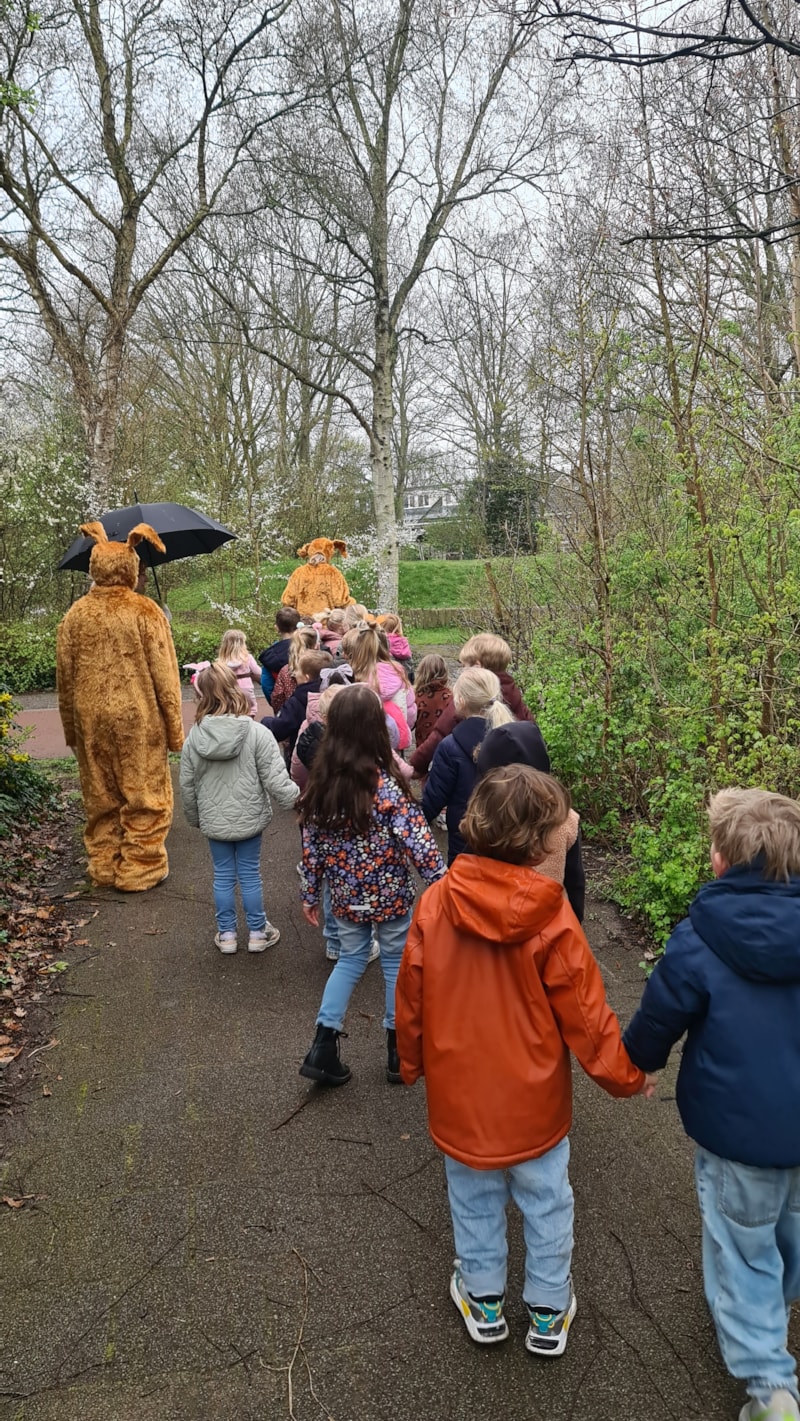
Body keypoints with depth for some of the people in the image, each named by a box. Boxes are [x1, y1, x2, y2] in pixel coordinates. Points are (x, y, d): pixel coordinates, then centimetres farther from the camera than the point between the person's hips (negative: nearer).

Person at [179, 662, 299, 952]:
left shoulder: (194, 737, -7)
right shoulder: (257, 733, -17)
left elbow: (187, 786, 2)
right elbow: (276, 779, -17)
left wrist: (195, 817, 18)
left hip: (214, 821, 2)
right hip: (249, 818, -2)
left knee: (223, 876, 15)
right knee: (250, 875, 11)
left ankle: (227, 934, 26)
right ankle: (257, 933, 23)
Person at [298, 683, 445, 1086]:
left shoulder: (320, 783, -7)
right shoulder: (386, 785, -22)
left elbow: (311, 844, 0)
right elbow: (418, 842, -20)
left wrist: (310, 894, 11)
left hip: (346, 896, 4)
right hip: (389, 894, -4)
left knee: (350, 959, 22)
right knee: (396, 962, 15)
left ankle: (323, 1047, 16)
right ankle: (399, 1052, 27)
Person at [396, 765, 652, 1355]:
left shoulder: (436, 902, -15)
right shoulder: (549, 917, -24)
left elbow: (411, 996, -4)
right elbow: (584, 1012, -15)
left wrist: (412, 1062, 13)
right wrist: (627, 1075, 2)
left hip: (459, 1091, 2)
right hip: (533, 1096, -2)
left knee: (475, 1198, 23)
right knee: (546, 1201, 21)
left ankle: (484, 1299, 42)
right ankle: (548, 1312, 38)